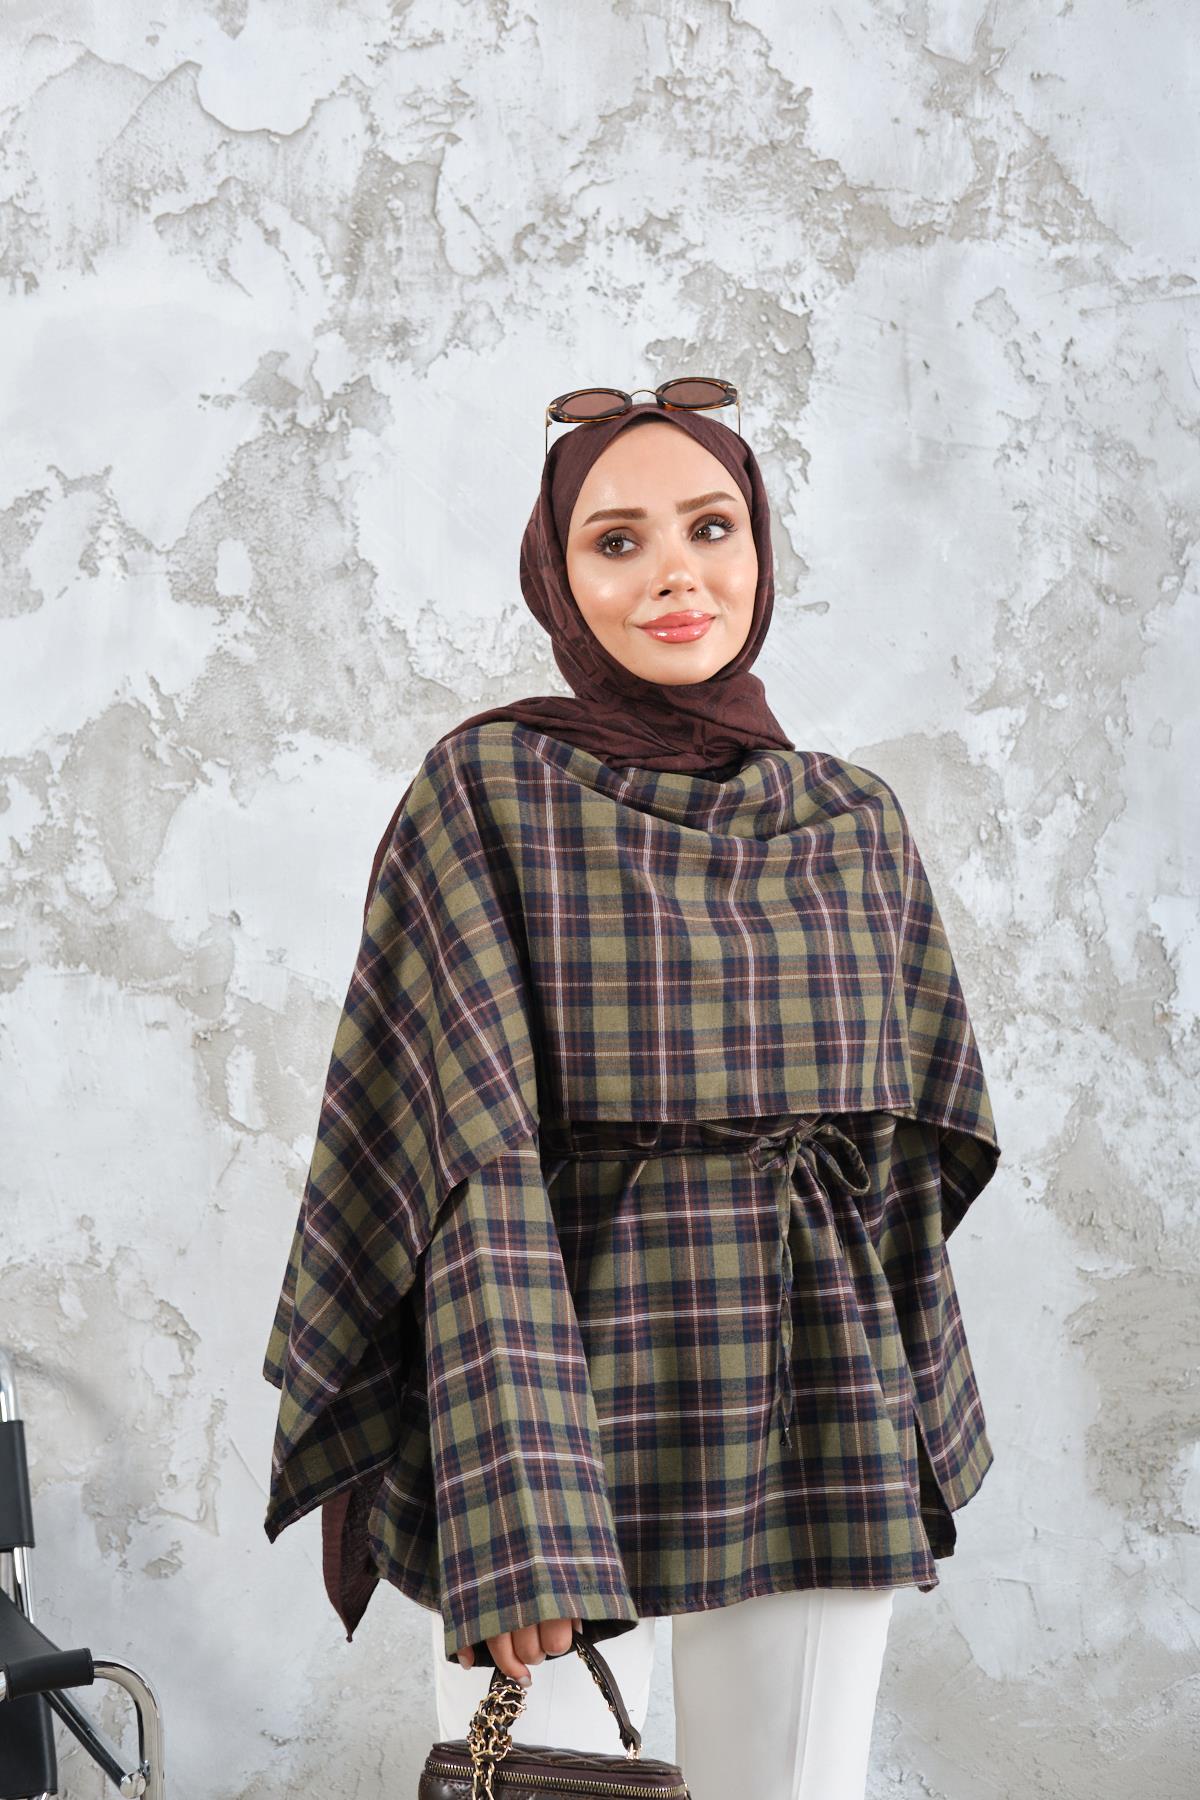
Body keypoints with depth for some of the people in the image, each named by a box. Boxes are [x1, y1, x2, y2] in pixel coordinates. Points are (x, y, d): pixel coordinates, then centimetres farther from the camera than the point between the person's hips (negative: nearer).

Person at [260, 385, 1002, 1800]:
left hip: (813, 1435, 4)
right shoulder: (487, 789, -4)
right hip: (569, 1390, -3)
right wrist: (513, 1512, -20)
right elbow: (475, 1152, -12)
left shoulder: (857, 823, 9)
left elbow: (903, 1151, 14)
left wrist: (922, 1441, 14)